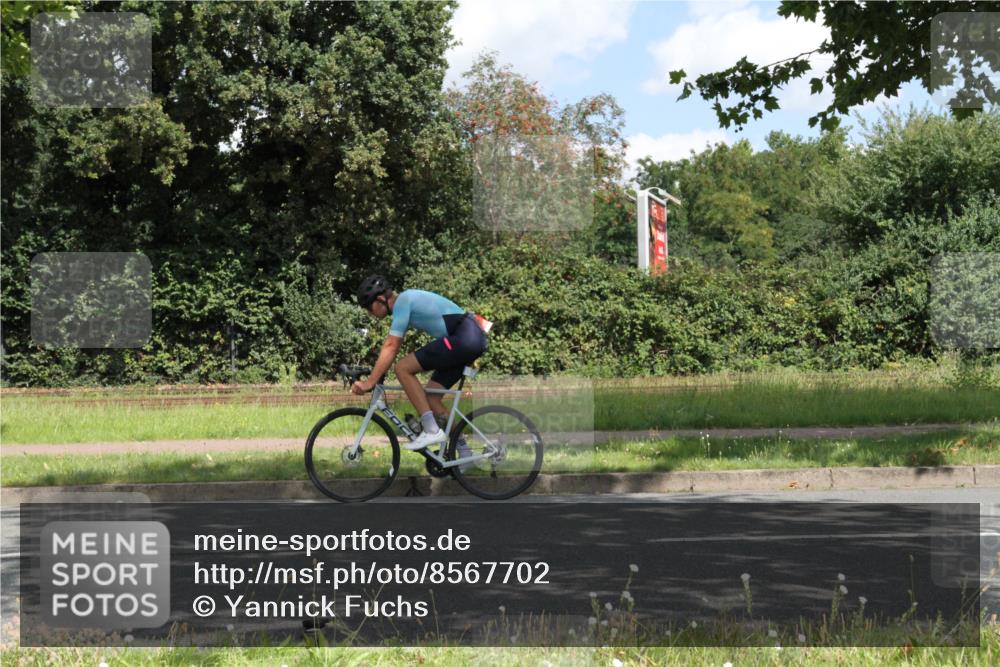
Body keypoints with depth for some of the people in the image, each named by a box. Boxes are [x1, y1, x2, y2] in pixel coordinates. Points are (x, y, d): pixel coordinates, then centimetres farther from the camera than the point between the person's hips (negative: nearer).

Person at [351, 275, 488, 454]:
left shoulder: (402, 302, -9)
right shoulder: (407, 301, 19)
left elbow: (391, 347, -14)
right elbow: (391, 346, 22)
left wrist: (369, 382, -12)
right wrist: (372, 377, 19)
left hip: (464, 337, -10)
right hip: (474, 339, 10)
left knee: (403, 368, -10)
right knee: (430, 397, 11)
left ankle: (432, 430, -11)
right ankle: (463, 452, 15)